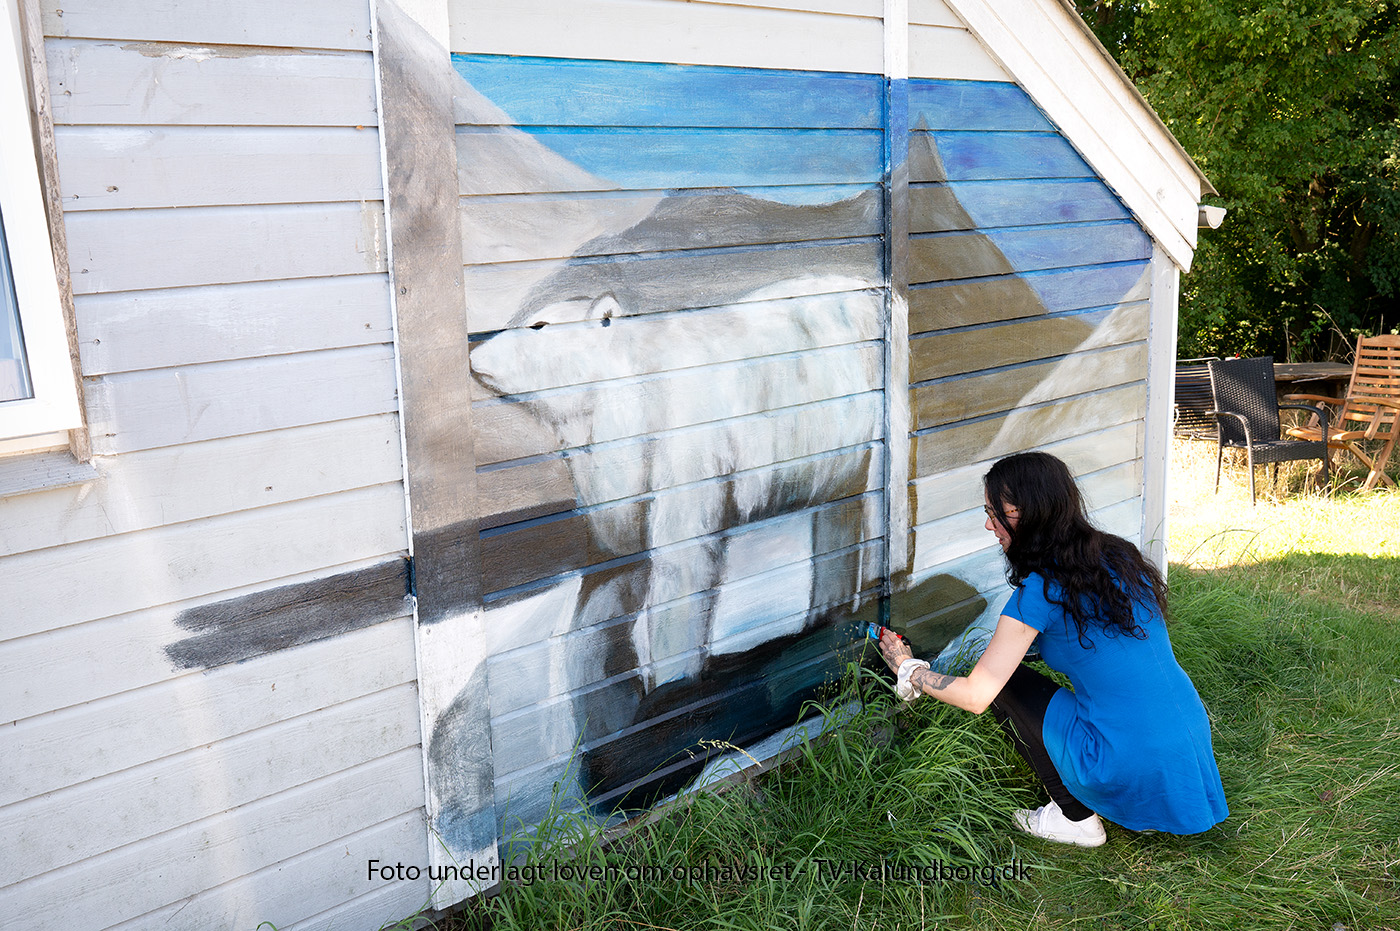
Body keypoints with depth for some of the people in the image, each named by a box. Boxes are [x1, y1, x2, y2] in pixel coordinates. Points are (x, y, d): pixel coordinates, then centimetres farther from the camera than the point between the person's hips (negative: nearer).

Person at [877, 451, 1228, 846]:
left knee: (1006, 684, 7)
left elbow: (975, 696, -12)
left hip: (1130, 773, -7)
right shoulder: (1117, 555, 6)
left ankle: (1076, 817, 10)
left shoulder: (1039, 591, -15)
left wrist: (908, 669, 5)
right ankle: (1146, 810, 19)